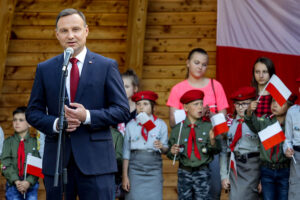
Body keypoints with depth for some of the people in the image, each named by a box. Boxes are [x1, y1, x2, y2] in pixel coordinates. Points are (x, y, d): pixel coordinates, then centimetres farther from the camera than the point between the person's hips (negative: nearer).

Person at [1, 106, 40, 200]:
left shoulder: (35, 142, 4)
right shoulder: (8, 142, 7)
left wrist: (29, 182, -17)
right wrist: (16, 181, -15)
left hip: (31, 184, 0)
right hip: (13, 184, 0)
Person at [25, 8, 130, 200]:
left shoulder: (107, 66, 3)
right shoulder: (45, 69, 10)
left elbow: (122, 110, 0)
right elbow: (33, 112, 11)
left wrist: (88, 116, -15)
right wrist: (55, 123, -10)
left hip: (96, 160, -2)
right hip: (56, 160, 2)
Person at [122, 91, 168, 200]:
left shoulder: (160, 124, 6)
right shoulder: (131, 125, 5)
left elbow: (166, 149, 5)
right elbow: (126, 152, 5)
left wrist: (161, 147, -19)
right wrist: (125, 176, 1)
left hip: (154, 170, 0)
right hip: (135, 169, 0)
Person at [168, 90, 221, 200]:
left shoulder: (208, 127, -3)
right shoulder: (177, 129, 1)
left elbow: (217, 150, -8)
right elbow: (170, 153, 8)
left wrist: (213, 141, -27)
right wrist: (172, 152, -14)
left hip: (202, 173, -1)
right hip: (184, 173, 2)